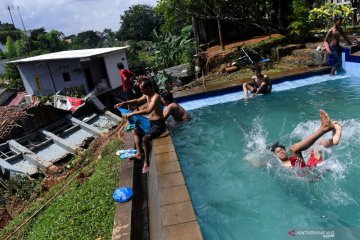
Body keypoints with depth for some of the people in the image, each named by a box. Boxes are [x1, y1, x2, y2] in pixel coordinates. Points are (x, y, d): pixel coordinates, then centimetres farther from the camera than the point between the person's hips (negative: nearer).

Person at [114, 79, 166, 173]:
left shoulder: (156, 97, -21)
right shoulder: (147, 96, 8)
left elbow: (148, 110, -36)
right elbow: (137, 100, 26)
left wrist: (133, 113, -33)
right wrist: (124, 103, 14)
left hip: (159, 124, -10)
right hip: (151, 123, 11)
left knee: (145, 138, -30)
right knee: (135, 131, 20)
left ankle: (146, 162, -14)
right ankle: (139, 153, 17)